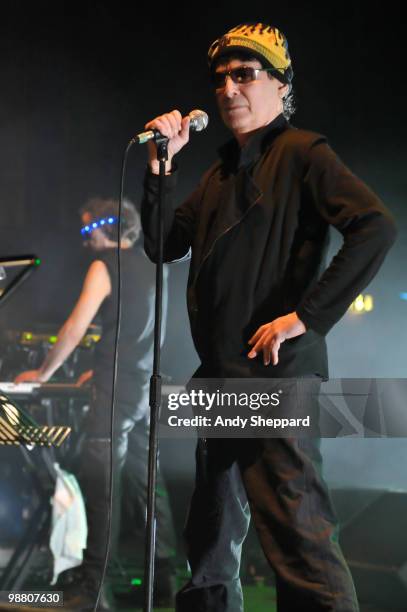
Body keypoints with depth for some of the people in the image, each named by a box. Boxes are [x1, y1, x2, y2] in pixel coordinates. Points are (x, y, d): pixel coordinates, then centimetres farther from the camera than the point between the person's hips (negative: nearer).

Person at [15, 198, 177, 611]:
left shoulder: (105, 266, -6)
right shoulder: (152, 266, 17)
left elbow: (75, 328, -11)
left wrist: (43, 373, -1)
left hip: (117, 389, -8)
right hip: (147, 385, 8)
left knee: (100, 483, -9)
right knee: (147, 482, 12)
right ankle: (165, 576, 14)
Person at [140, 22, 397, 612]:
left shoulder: (302, 152, -4)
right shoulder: (220, 173, 20)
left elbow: (376, 228, -17)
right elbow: (163, 246, 18)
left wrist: (306, 316, -20)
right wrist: (160, 166, 5)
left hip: (277, 371, -9)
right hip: (221, 376, 9)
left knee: (298, 533, -14)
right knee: (211, 538, 16)